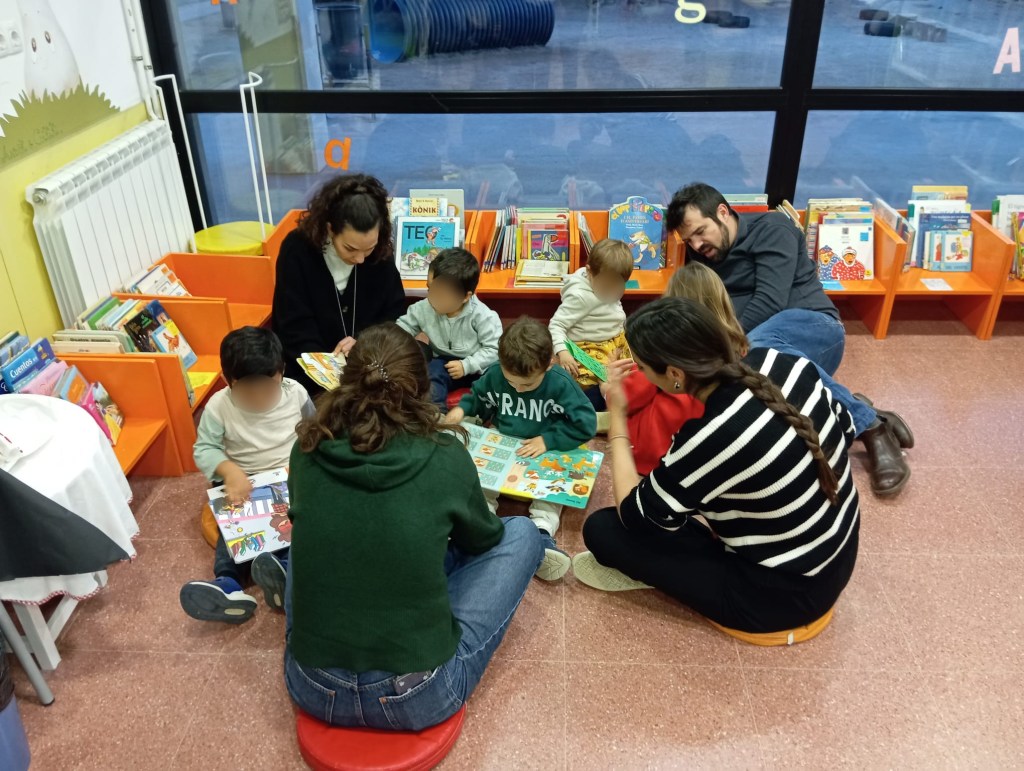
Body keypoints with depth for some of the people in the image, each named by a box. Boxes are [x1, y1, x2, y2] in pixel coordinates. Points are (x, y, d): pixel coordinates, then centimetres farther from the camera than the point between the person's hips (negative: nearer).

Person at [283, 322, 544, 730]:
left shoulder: (308, 451, -7)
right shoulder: (444, 456, -15)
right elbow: (482, 539, 7)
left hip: (311, 688, 4)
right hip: (417, 697, -3)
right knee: (520, 532, 11)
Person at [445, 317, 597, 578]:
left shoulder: (560, 383, -22)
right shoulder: (494, 374, -10)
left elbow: (586, 423, -22)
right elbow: (478, 395, 12)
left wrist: (548, 440, -26)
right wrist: (462, 408, -9)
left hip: (544, 452, -3)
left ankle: (542, 533, -40)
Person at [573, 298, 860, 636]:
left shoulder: (709, 440, -34)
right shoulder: (779, 363, -15)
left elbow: (634, 515, -16)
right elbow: (845, 429, 5)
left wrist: (617, 418, -9)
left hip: (784, 594, -7)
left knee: (602, 529, -9)